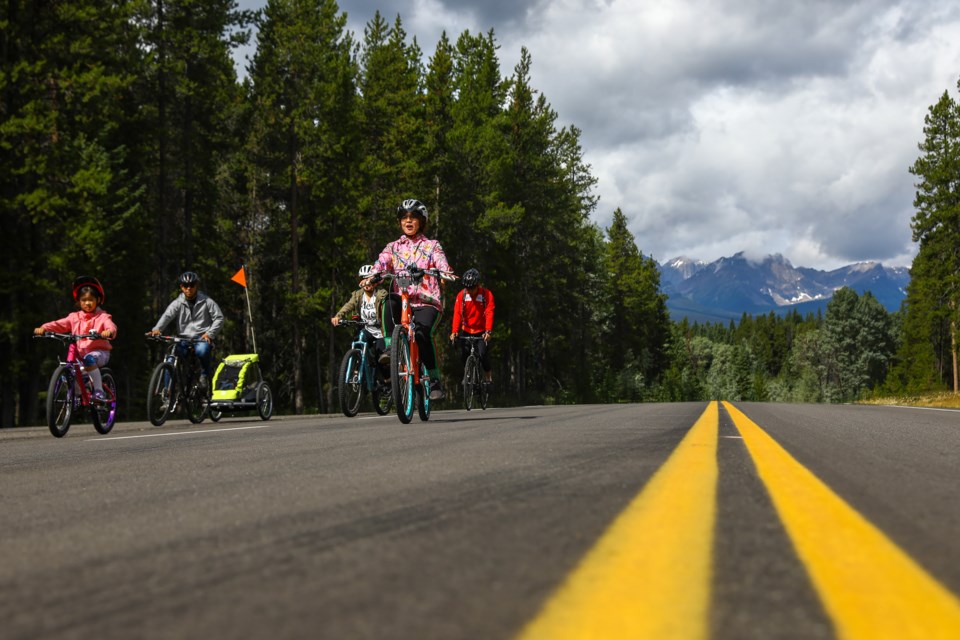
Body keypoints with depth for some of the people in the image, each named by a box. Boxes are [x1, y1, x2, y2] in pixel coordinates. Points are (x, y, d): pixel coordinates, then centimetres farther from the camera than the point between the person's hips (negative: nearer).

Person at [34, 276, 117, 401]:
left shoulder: (102, 316, 1)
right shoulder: (75, 317, 11)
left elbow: (110, 326, -19)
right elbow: (59, 325, 0)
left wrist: (109, 332, -44)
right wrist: (44, 328, -18)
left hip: (99, 352, -5)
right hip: (80, 352, 5)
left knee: (89, 359, -35)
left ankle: (99, 390, -29)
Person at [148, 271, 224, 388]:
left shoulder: (206, 302, 3)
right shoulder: (177, 303, 5)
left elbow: (219, 318, 1)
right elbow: (167, 315, -11)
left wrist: (210, 333, -14)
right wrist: (157, 329, -31)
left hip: (202, 338, -2)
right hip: (183, 339, 2)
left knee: (201, 350, -37)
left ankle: (205, 373, -6)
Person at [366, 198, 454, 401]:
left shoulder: (431, 246, 12)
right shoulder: (393, 247, 17)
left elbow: (442, 265, -7)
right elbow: (380, 265, -2)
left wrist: (447, 274, -32)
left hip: (427, 302, -2)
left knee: (422, 333, -31)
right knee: (389, 300, -35)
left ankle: (435, 382, -19)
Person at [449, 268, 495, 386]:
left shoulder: (487, 294, -13)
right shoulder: (461, 295, -9)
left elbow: (489, 314, -21)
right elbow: (457, 314, -14)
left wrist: (488, 331, -34)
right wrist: (455, 331, -27)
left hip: (482, 332, -2)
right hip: (466, 331, 2)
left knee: (483, 354, -19)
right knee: (463, 356, -7)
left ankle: (488, 377, 0)